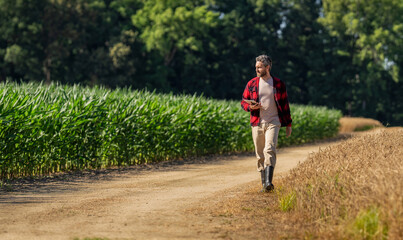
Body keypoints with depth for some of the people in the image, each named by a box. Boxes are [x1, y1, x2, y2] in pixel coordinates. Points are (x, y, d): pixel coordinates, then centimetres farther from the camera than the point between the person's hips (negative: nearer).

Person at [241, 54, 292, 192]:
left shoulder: (278, 84, 3)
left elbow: (285, 105, 10)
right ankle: (264, 184, 14)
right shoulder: (251, 84, 6)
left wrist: (288, 124, 10)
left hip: (273, 122, -3)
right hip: (257, 123, 3)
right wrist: (250, 107, -11)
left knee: (269, 150, -20)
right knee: (260, 155, 5)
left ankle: (269, 182, -28)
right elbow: (243, 102, 13)